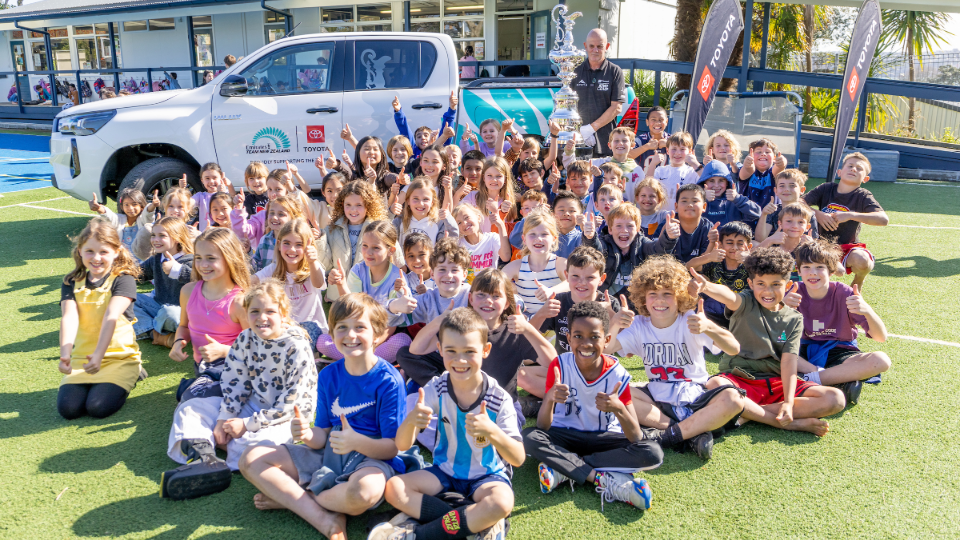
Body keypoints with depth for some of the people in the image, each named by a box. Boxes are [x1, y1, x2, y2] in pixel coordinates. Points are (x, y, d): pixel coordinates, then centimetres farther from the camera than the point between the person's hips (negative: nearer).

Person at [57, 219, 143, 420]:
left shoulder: (123, 279, -7)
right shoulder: (71, 283, 6)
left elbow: (111, 316, -22)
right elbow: (69, 317, -11)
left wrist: (99, 354, -35)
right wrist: (65, 354, -28)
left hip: (119, 356, -4)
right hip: (82, 358, 4)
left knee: (98, 407, -21)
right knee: (68, 408, -14)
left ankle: (130, 375, 7)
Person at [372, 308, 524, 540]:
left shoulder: (499, 399, -18)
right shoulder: (436, 389, -11)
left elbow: (518, 459, -19)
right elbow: (402, 445, -14)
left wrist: (491, 431, -39)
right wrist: (411, 420, -38)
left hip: (488, 475, -3)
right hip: (445, 471, 3)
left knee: (501, 503, -35)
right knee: (394, 489, -19)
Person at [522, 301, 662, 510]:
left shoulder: (617, 374, -15)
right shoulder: (560, 365, -14)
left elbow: (636, 438, -18)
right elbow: (543, 428, -18)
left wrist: (619, 409, -39)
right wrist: (550, 398, -40)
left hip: (605, 439, 1)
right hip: (566, 436, 0)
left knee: (653, 453, -26)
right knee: (529, 437, -30)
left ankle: (563, 468, -24)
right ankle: (608, 481, -28)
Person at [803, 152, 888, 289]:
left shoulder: (863, 196, -3)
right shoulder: (826, 189, 3)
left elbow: (884, 219, -18)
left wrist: (850, 215, -25)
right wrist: (817, 214, -20)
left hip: (848, 248, -1)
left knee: (861, 261, -34)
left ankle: (857, 282, 6)